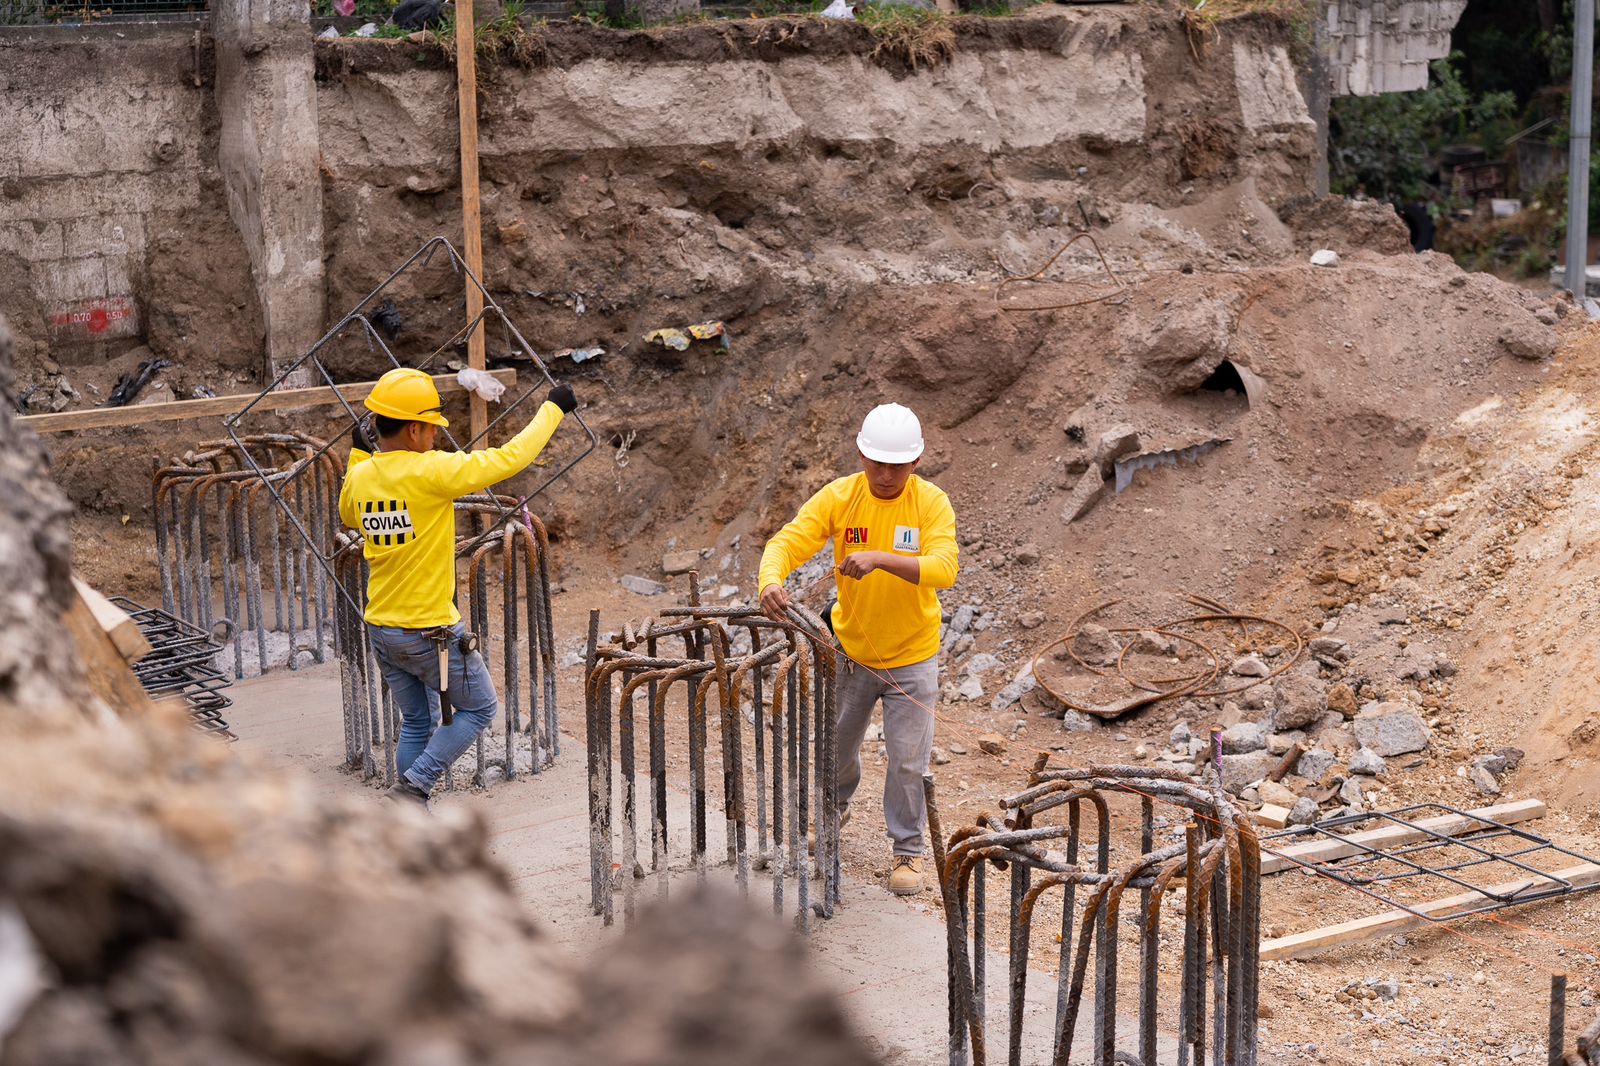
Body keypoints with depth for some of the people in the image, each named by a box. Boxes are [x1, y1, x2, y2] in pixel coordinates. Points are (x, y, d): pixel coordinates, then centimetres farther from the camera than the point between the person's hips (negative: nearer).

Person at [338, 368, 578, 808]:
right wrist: (553, 409, -5)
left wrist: (359, 454, 24)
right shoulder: (431, 472, -21)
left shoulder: (361, 476, -1)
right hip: (432, 633, -7)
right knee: (478, 710, 13)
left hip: (381, 631, 7)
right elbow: (509, 458, -17)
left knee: (417, 724, 20)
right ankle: (413, 786, 0)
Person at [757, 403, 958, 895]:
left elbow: (944, 569, -32)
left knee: (908, 758, 1)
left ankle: (908, 849, 21)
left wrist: (880, 558, -46)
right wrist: (771, 580, -45)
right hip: (850, 649, 2)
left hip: (911, 656, -2)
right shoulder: (839, 496, -13)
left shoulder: (932, 504, -17)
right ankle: (835, 808, 50)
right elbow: (788, 542, -22)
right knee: (835, 744, 19)